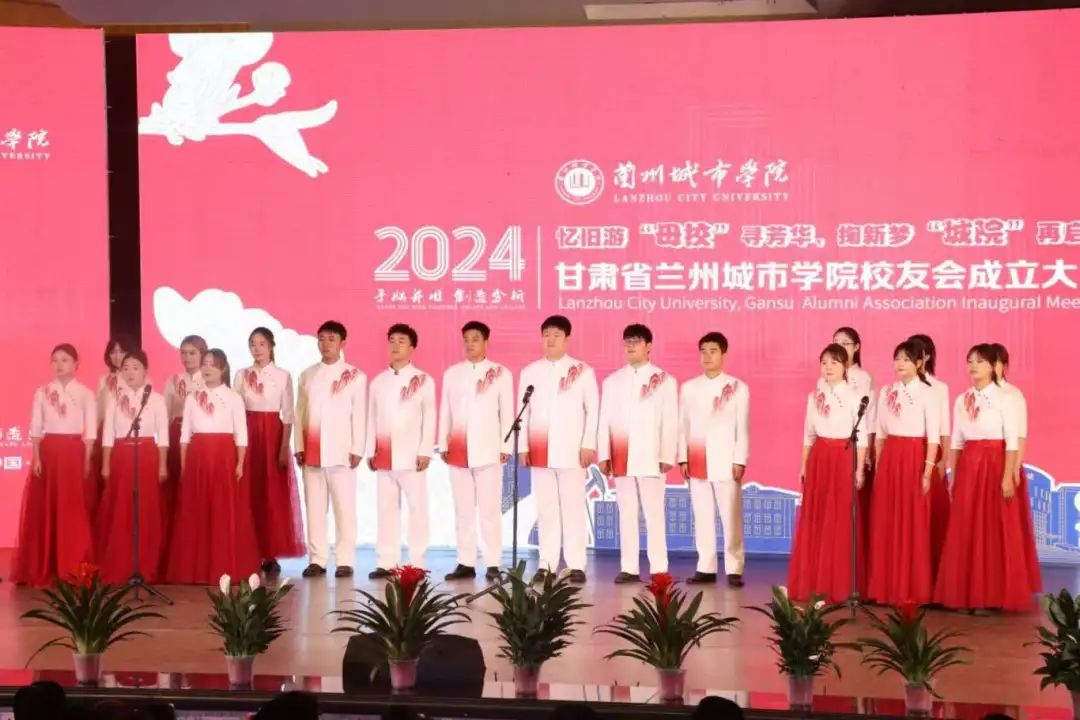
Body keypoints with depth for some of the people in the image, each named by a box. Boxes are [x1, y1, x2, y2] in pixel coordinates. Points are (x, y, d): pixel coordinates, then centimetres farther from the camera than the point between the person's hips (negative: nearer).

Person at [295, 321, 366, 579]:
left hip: (341, 452, -3)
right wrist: (299, 447, 4)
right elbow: (300, 413, 10)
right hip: (312, 453, 3)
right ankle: (317, 560, 10)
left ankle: (344, 561, 3)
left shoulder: (356, 376, 1)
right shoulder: (307, 375, 12)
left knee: (344, 507, -2)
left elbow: (359, 416, -2)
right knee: (314, 508, 5)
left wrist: (357, 450, -7)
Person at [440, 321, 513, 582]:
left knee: (490, 509, -4)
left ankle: (493, 564, -1)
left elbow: (507, 413, 2)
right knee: (463, 510, 6)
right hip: (458, 451, 3)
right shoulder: (452, 373, 12)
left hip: (488, 451, -3)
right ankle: (465, 563, 10)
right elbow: (445, 411, 12)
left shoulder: (501, 373, 3)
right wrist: (443, 444, 7)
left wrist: (505, 447, -3)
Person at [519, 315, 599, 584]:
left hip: (572, 451, -2)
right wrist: (522, 447, 3)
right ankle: (547, 564, 7)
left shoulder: (583, 371, 4)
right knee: (545, 509, 4)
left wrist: (588, 446, -6)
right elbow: (524, 412, 10)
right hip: (540, 451, 2)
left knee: (573, 507, -3)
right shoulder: (529, 372, 10)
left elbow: (593, 410, 1)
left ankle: (576, 565, 0)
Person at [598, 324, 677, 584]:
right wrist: (603, 455, 1)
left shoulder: (664, 380, 5)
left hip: (651, 458, -3)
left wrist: (667, 456, -8)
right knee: (626, 514, 5)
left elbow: (670, 422, 0)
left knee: (654, 514, -3)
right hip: (621, 459, 3)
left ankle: (658, 569, -1)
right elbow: (605, 421, 9)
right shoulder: (612, 381, 13)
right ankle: (629, 568, 8)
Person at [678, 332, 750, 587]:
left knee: (731, 518, -3)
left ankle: (734, 569, 0)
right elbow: (683, 426, 9)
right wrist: (683, 458, 2)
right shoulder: (689, 388, 10)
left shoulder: (738, 388, 2)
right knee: (702, 518, 6)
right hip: (697, 463, 3)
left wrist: (740, 461, -7)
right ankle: (706, 568, 11)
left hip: (726, 462, -3)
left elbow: (743, 428, -1)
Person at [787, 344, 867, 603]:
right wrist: (804, 466, 12)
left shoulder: (853, 396, -5)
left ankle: (841, 586, 5)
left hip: (844, 458, -5)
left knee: (841, 522, -3)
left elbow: (861, 436, -5)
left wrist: (860, 469, -9)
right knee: (815, 521, 6)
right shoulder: (814, 396, 9)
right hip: (818, 459, 5)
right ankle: (814, 583, 14)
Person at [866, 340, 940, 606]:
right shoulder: (886, 392, 9)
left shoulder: (927, 393, -5)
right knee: (886, 525, 5)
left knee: (913, 525, -1)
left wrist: (927, 472, -11)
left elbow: (933, 437, -7)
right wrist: (877, 466, 9)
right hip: (889, 460, 5)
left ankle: (913, 589, 7)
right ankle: (887, 587, 13)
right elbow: (880, 433, 12)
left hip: (914, 459, -5)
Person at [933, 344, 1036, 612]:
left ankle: (992, 596, 4)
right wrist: (953, 476, 9)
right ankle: (966, 594, 12)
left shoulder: (1004, 399, -5)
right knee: (965, 532, 5)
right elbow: (956, 441, 12)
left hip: (995, 465, -5)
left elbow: (1012, 442, -8)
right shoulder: (961, 400, 9)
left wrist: (1008, 477, -14)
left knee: (994, 531, -2)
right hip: (967, 467, 5)